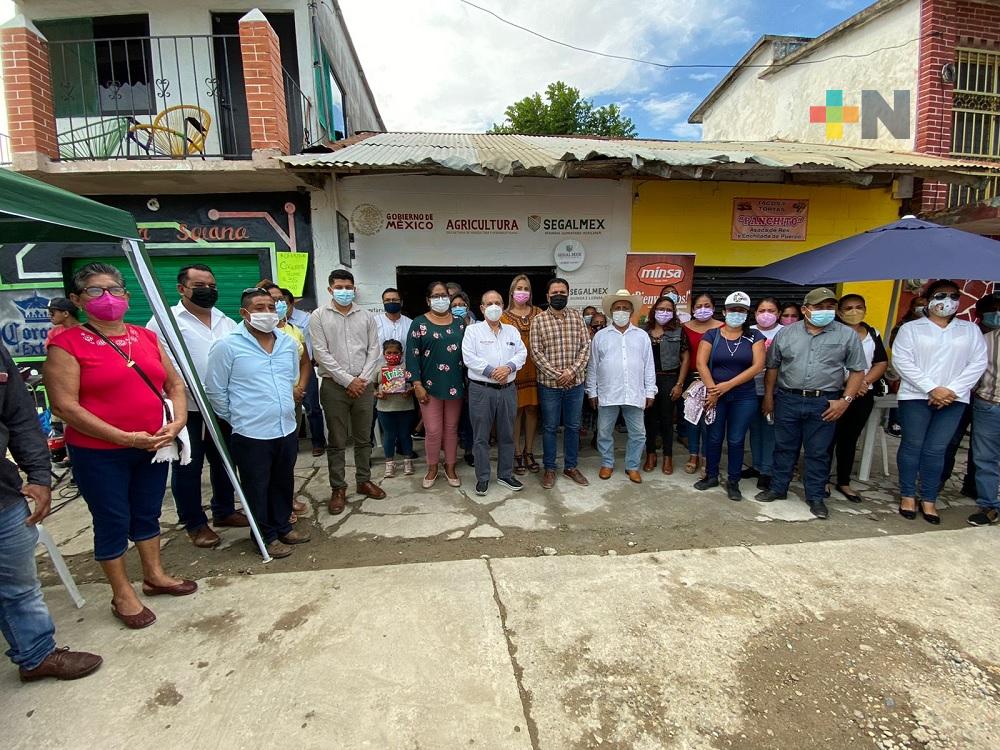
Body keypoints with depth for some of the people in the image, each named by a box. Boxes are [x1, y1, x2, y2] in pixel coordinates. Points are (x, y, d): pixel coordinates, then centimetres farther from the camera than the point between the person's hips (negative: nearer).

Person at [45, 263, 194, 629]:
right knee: (113, 522, 9)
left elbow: (174, 383, 8)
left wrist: (177, 422, -8)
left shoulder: (147, 337, 5)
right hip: (98, 453, -4)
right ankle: (122, 594, 28)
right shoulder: (67, 345, -10)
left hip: (154, 446, 5)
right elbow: (65, 406, -15)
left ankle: (155, 576, 37)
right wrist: (125, 437, -20)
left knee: (148, 513, 19)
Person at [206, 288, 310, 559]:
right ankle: (267, 537, 27)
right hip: (251, 434, -5)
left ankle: (283, 527, 37)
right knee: (257, 489, 10)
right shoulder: (226, 346, -11)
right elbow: (215, 390, -5)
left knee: (284, 483, 19)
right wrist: (236, 417, 2)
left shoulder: (289, 343, 4)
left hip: (287, 429, 5)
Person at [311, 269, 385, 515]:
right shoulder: (319, 316, -1)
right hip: (334, 385, -2)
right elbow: (321, 354, -7)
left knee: (363, 438, 12)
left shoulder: (366, 316, 8)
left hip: (364, 385, 3)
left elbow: (374, 350, 5)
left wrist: (363, 379, -8)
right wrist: (348, 381, -12)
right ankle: (338, 489, 16)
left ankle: (364, 481, 26)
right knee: (337, 441, 5)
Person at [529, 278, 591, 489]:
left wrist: (572, 371, -12)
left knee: (573, 426, 13)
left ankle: (571, 466, 28)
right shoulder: (538, 320, -3)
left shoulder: (577, 316, 4)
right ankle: (549, 469, 22)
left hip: (575, 382, 3)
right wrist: (556, 374, -15)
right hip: (549, 383, -2)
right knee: (550, 428, 8)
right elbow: (536, 352, -8)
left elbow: (586, 346, 0)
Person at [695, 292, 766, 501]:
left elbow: (758, 366, -8)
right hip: (715, 396, 0)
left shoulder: (754, 336, 2)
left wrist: (728, 385, -14)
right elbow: (701, 363, -6)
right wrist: (712, 390, -14)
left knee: (736, 440, 6)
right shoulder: (712, 335, 1)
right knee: (714, 438, 8)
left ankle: (733, 482, 20)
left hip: (744, 397, 0)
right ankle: (711, 476, 25)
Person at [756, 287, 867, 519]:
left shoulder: (847, 335, 1)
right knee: (784, 447, 12)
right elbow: (773, 366, 9)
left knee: (818, 452, 8)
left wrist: (845, 400, -7)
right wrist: (768, 396, 7)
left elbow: (857, 370, 2)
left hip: (824, 404, -1)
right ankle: (778, 488, 25)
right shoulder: (786, 333, 4)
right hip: (787, 399, 1)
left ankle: (816, 497, 22)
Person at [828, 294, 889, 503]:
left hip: (863, 395, 5)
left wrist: (864, 382, -10)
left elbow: (881, 364, 7)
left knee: (849, 439, 13)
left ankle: (843, 482, 23)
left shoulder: (873, 334, 12)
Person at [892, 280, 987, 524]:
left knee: (936, 450, 4)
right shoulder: (911, 328, 3)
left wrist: (952, 390, -10)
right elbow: (901, 361, -7)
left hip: (954, 400, 2)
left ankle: (929, 500, 13)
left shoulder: (971, 330, 12)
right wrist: (931, 389, -14)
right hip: (916, 397, -2)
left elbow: (978, 363, 4)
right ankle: (907, 495, 14)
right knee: (912, 446, 4)